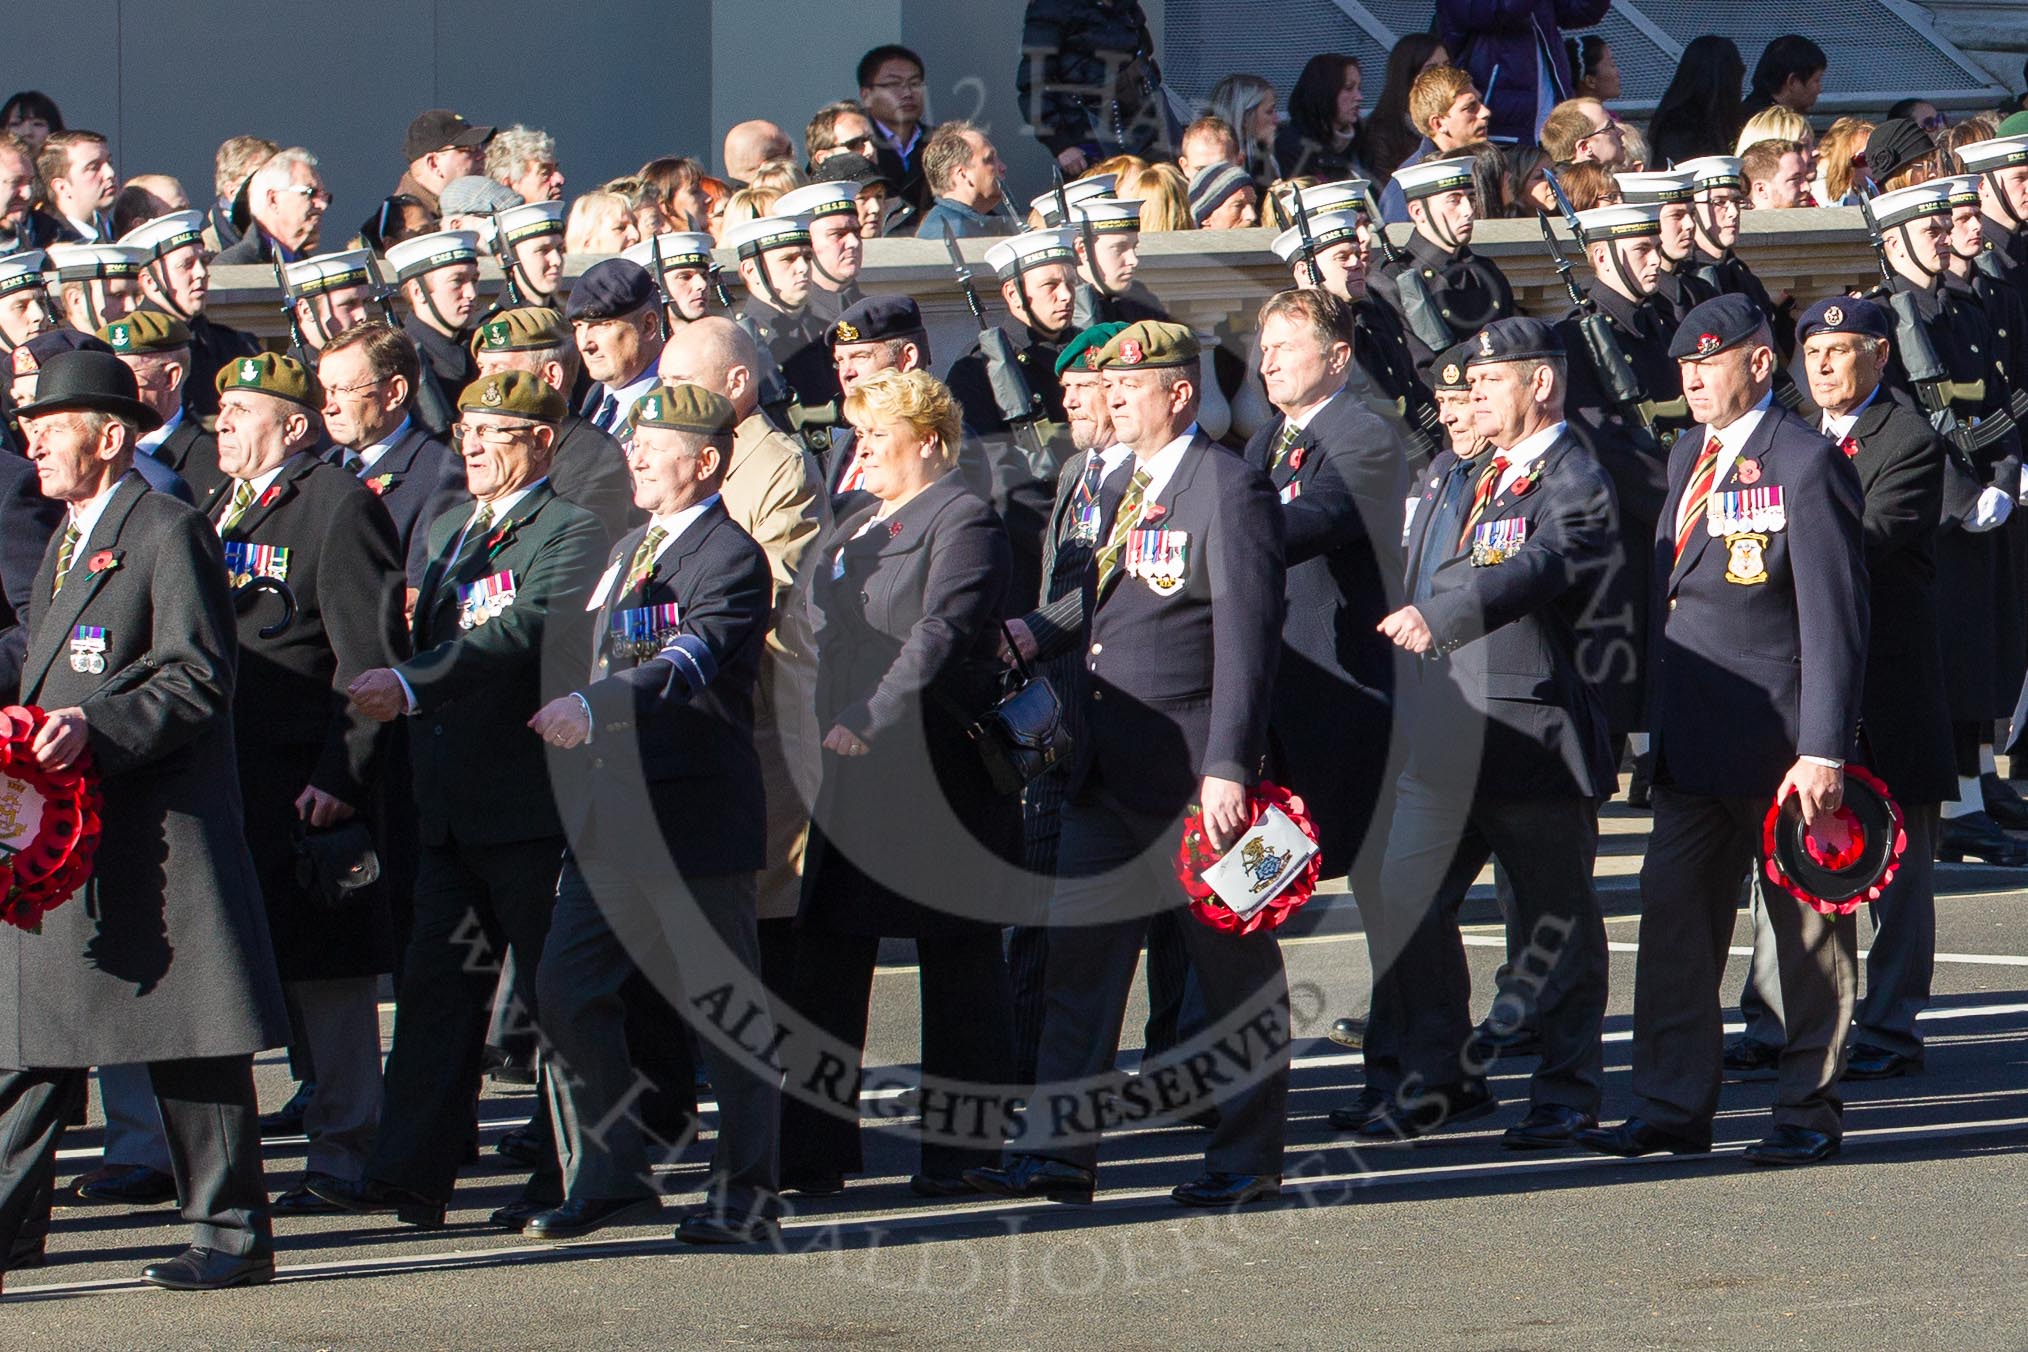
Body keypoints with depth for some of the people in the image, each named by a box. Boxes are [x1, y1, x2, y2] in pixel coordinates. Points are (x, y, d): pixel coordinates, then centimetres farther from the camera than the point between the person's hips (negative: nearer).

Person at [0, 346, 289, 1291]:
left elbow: (196, 683, -15)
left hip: (155, 824, -9)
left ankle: (231, 1233, 2)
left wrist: (96, 730, -25)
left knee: (191, 1040, -3)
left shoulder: (168, 534, -9)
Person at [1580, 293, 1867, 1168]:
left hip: (1779, 737, -8)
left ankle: (1809, 1114, 11)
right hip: (1694, 744, 8)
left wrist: (1823, 750, -18)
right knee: (1673, 916, 6)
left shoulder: (1807, 465, -11)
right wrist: (1659, 726, 13)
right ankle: (1672, 1111, 12)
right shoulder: (1687, 457, 14)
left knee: (1807, 928, 3)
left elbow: (1833, 618, -14)